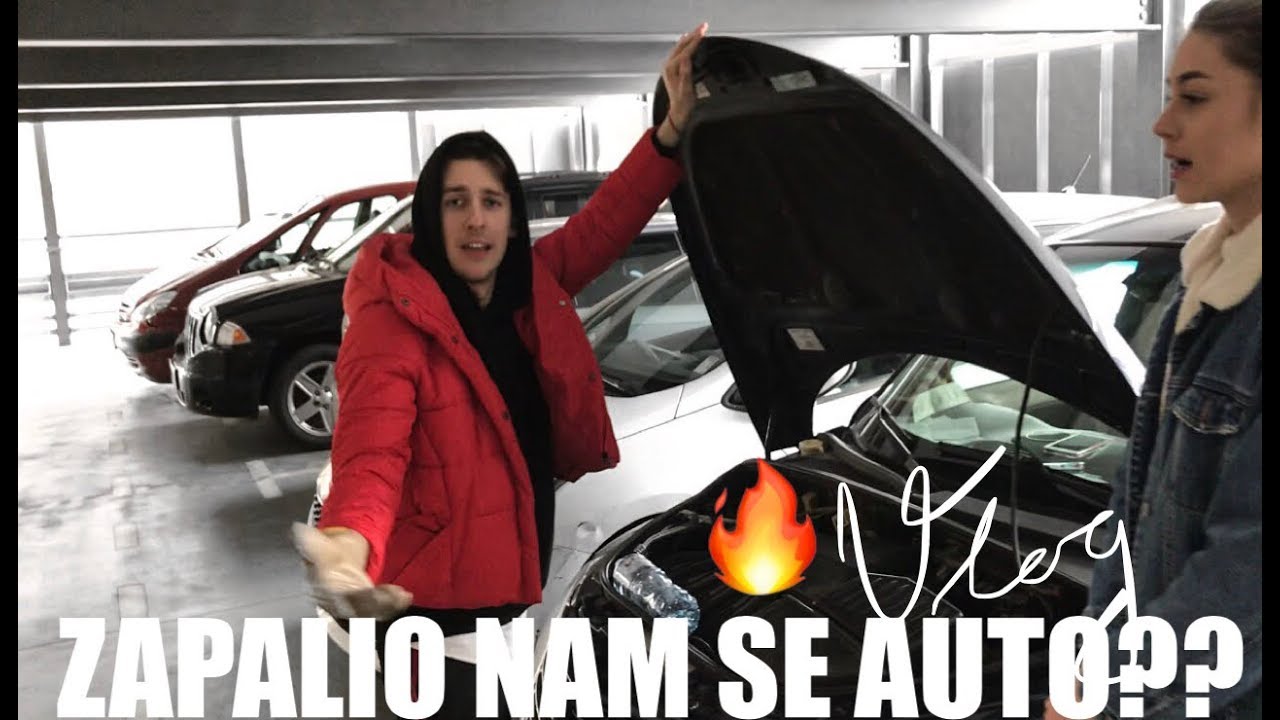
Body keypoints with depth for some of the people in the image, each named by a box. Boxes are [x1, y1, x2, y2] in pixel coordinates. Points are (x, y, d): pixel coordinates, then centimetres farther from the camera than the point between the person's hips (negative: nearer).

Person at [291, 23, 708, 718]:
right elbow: (371, 455, -30)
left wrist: (676, 125, -13)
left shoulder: (529, 288, 1)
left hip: (514, 590, 8)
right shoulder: (390, 322, -20)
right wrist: (349, 542, -51)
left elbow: (608, 222, 0)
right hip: (435, 614, -8)